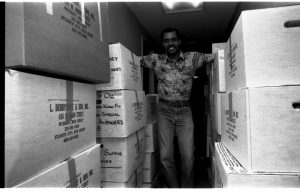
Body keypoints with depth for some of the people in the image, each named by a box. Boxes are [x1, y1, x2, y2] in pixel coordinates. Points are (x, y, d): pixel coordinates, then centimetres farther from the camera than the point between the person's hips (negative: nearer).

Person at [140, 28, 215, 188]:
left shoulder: (192, 58, 2)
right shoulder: (156, 59, 3)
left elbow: (214, 57, 5)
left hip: (184, 111, 0)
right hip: (164, 111, 1)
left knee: (188, 157, -2)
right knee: (165, 157, 0)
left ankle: (187, 188, 22)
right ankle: (173, 188, 21)